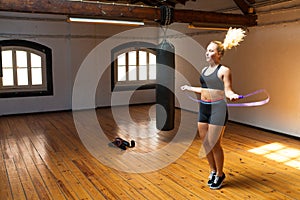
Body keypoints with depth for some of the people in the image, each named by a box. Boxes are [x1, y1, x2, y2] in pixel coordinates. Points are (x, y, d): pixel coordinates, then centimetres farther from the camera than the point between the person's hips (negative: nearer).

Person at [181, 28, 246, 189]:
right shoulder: (204, 70, 13)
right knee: (205, 143, 12)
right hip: (203, 108, 7)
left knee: (214, 144, -1)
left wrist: (232, 95, -32)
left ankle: (220, 175, 21)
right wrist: (189, 88, 31)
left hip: (217, 109, -7)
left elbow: (227, 90, -11)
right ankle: (213, 171, 31)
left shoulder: (224, 70, -7)